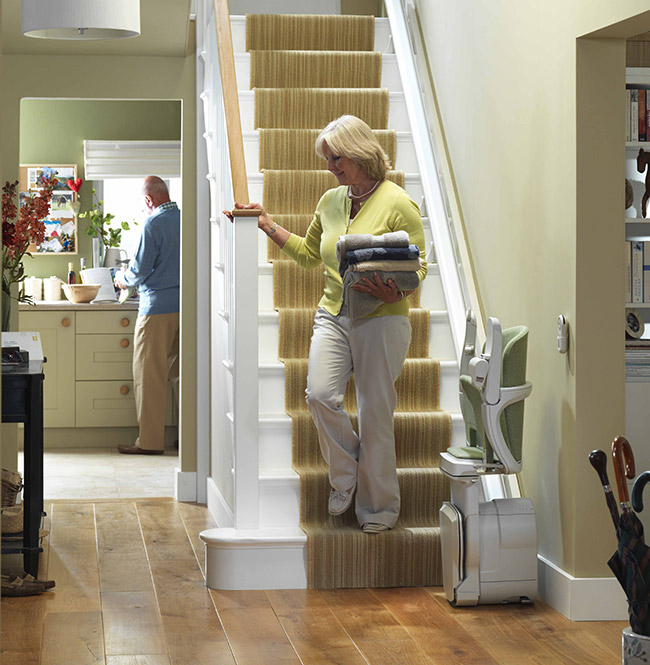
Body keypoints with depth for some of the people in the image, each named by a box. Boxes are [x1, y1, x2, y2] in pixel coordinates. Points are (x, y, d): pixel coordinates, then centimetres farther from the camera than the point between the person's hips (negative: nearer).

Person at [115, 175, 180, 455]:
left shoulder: (154, 224, -12)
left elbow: (141, 270, -13)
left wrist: (124, 278, 9)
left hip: (158, 308, -7)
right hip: (186, 305, 7)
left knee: (149, 375, -1)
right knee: (182, 372, 12)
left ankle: (150, 440, 1)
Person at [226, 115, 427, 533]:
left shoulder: (398, 204, -5)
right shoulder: (330, 202, 14)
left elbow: (419, 266, -5)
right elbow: (310, 255, 27)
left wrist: (395, 292, -24)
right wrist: (269, 227, 19)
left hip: (382, 320, -5)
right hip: (333, 316, 5)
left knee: (375, 412, 0)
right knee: (320, 394, -16)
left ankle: (380, 506, 15)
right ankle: (346, 475, 8)